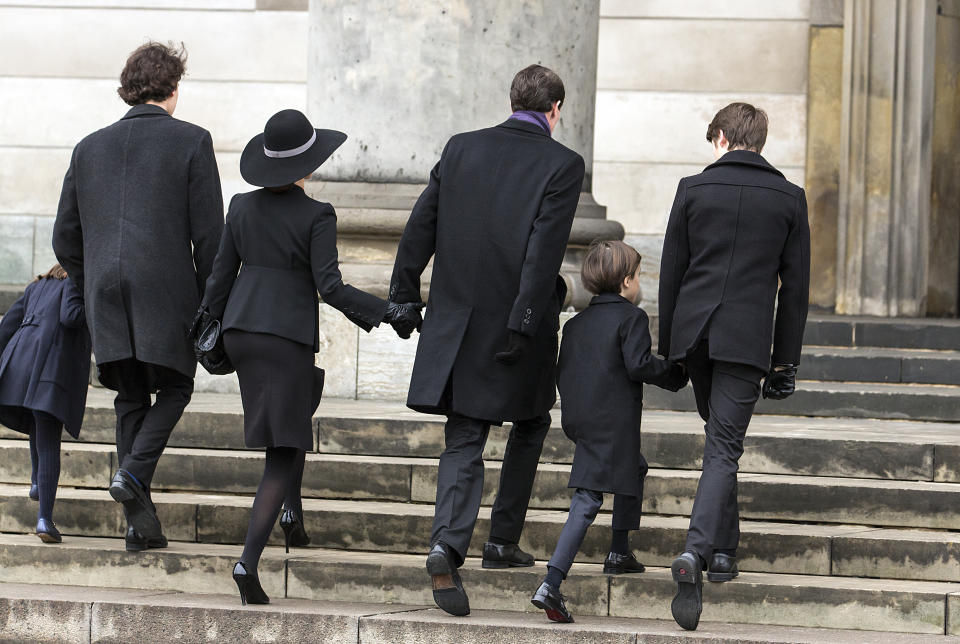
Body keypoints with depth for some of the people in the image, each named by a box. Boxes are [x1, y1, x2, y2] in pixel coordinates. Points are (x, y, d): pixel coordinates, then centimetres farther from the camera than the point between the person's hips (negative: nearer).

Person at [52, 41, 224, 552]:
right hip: (166, 289, -4)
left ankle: (140, 521, 7)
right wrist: (210, 304, 4)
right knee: (175, 387, 14)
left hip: (105, 291, 4)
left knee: (131, 399, 13)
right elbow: (209, 233, -5)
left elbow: (65, 241, 15)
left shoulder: (89, 148, 13)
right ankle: (133, 472, -10)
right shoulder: (192, 142, 0)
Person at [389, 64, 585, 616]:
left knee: (464, 442, 5)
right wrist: (525, 323, -17)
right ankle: (503, 540, 23)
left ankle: (448, 545, -16)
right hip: (516, 320, -3)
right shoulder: (562, 164, -6)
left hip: (458, 321, 3)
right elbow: (545, 248, -16)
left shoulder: (462, 148, 6)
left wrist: (404, 296, 13)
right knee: (531, 424, 21)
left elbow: (421, 226, 6)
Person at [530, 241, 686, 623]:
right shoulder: (632, 317, -4)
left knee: (636, 469, 21)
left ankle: (619, 553, 15)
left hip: (578, 418, 7)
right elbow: (638, 364, -16)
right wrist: (675, 375, -2)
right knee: (588, 499, -3)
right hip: (614, 421, -7)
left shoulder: (576, 323, 15)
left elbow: (562, 374, 14)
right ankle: (551, 584, -6)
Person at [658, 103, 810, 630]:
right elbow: (795, 286, 4)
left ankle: (723, 550, 26)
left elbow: (671, 272, 5)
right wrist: (785, 361, 11)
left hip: (693, 330, 2)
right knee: (723, 452, -6)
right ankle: (696, 552, -25)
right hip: (747, 339, -2)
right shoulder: (789, 198, 3)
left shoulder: (694, 189, 3)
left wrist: (665, 348, 13)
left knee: (721, 440, 21)